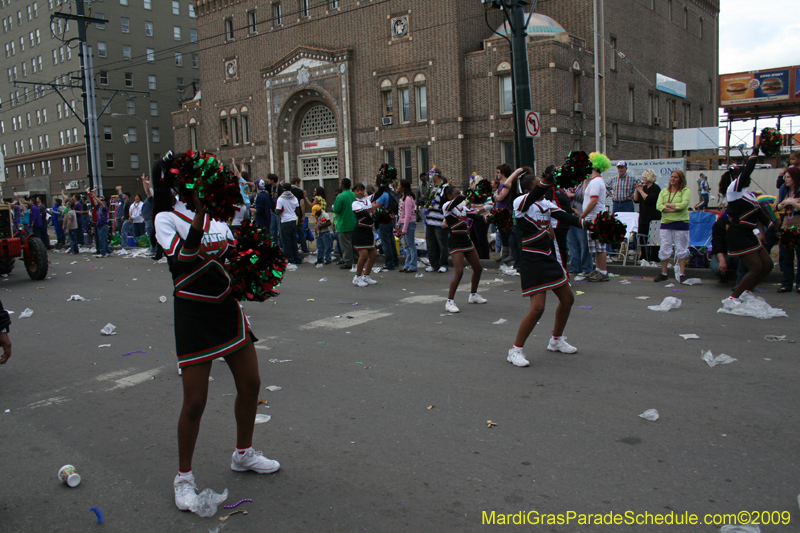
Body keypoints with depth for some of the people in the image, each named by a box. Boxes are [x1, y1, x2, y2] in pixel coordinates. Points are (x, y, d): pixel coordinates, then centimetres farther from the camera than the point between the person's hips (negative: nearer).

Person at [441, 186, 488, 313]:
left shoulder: (463, 207, 14)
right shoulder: (447, 206, -9)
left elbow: (475, 215, 6)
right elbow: (459, 199, -27)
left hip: (466, 241, 8)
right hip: (455, 243, -8)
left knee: (478, 269, 15)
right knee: (459, 272, -19)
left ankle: (473, 295, 34)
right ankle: (450, 301, -8)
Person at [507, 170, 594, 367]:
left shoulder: (547, 204, 7)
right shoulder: (520, 203, -13)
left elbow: (566, 217, -5)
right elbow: (537, 193, -33)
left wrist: (589, 224, -20)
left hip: (549, 257, 8)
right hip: (532, 260, -8)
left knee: (567, 299, 15)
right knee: (537, 307, -15)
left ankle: (556, 340, 36)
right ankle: (515, 350, 0)